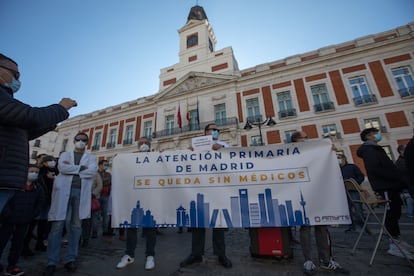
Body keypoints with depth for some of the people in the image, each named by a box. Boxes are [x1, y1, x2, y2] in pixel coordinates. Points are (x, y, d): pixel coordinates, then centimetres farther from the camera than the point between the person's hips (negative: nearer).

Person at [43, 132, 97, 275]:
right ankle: (52, 262, 8)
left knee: (76, 226, 4)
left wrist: (71, 170, -5)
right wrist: (81, 168, -7)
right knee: (58, 225, -2)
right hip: (64, 190, 0)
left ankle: (70, 259, 13)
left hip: (81, 192, 1)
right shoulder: (65, 154, 16)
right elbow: (61, 167, -5)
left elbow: (93, 172, -5)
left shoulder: (91, 157, 14)